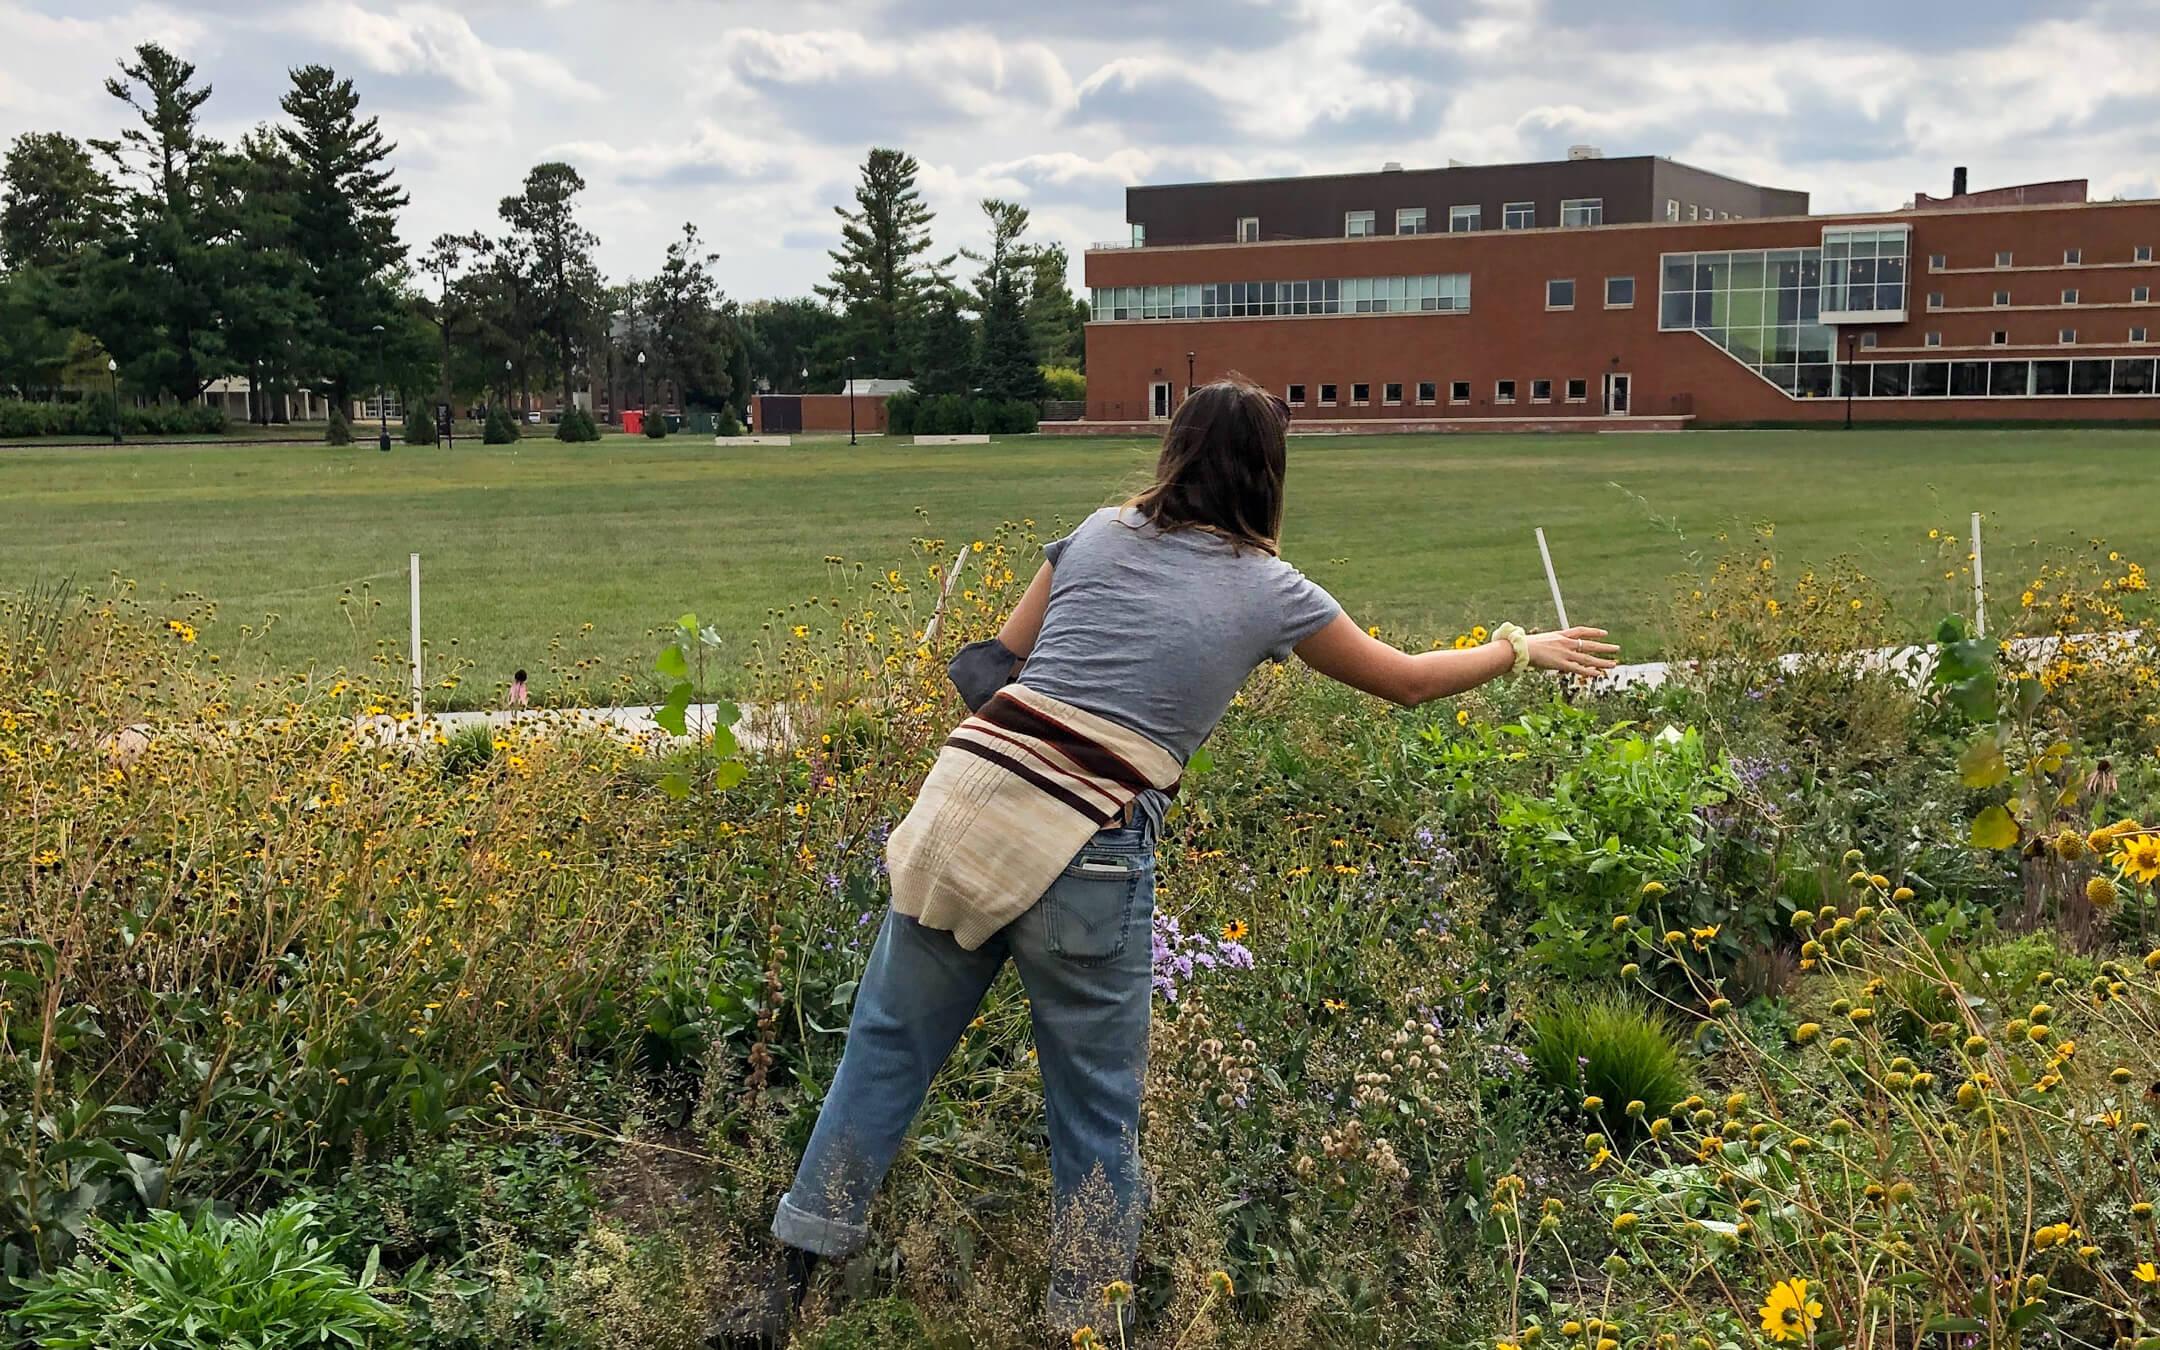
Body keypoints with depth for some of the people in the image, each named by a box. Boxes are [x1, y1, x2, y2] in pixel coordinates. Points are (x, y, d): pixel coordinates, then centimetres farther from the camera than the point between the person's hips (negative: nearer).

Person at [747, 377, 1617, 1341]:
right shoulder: (1267, 591, 6)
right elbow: (1408, 681, 19)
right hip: (1086, 861, -3)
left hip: (963, 803, 4)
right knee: (1097, 1113, 13)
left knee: (890, 1045, 16)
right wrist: (1526, 650, 34)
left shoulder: (1098, 534, 13)